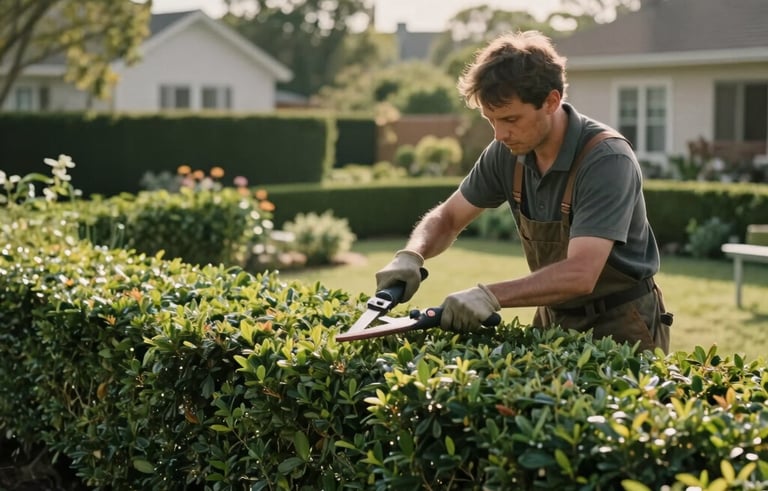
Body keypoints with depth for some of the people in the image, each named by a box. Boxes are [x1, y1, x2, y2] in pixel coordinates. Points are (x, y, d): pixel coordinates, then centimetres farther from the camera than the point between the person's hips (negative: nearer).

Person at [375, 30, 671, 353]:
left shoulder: (607, 159, -26)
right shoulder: (508, 151, -7)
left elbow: (579, 274, -34)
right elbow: (448, 217, 5)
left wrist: (492, 295, -43)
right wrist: (411, 256, -16)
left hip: (621, 324, -5)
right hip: (555, 319, 5)